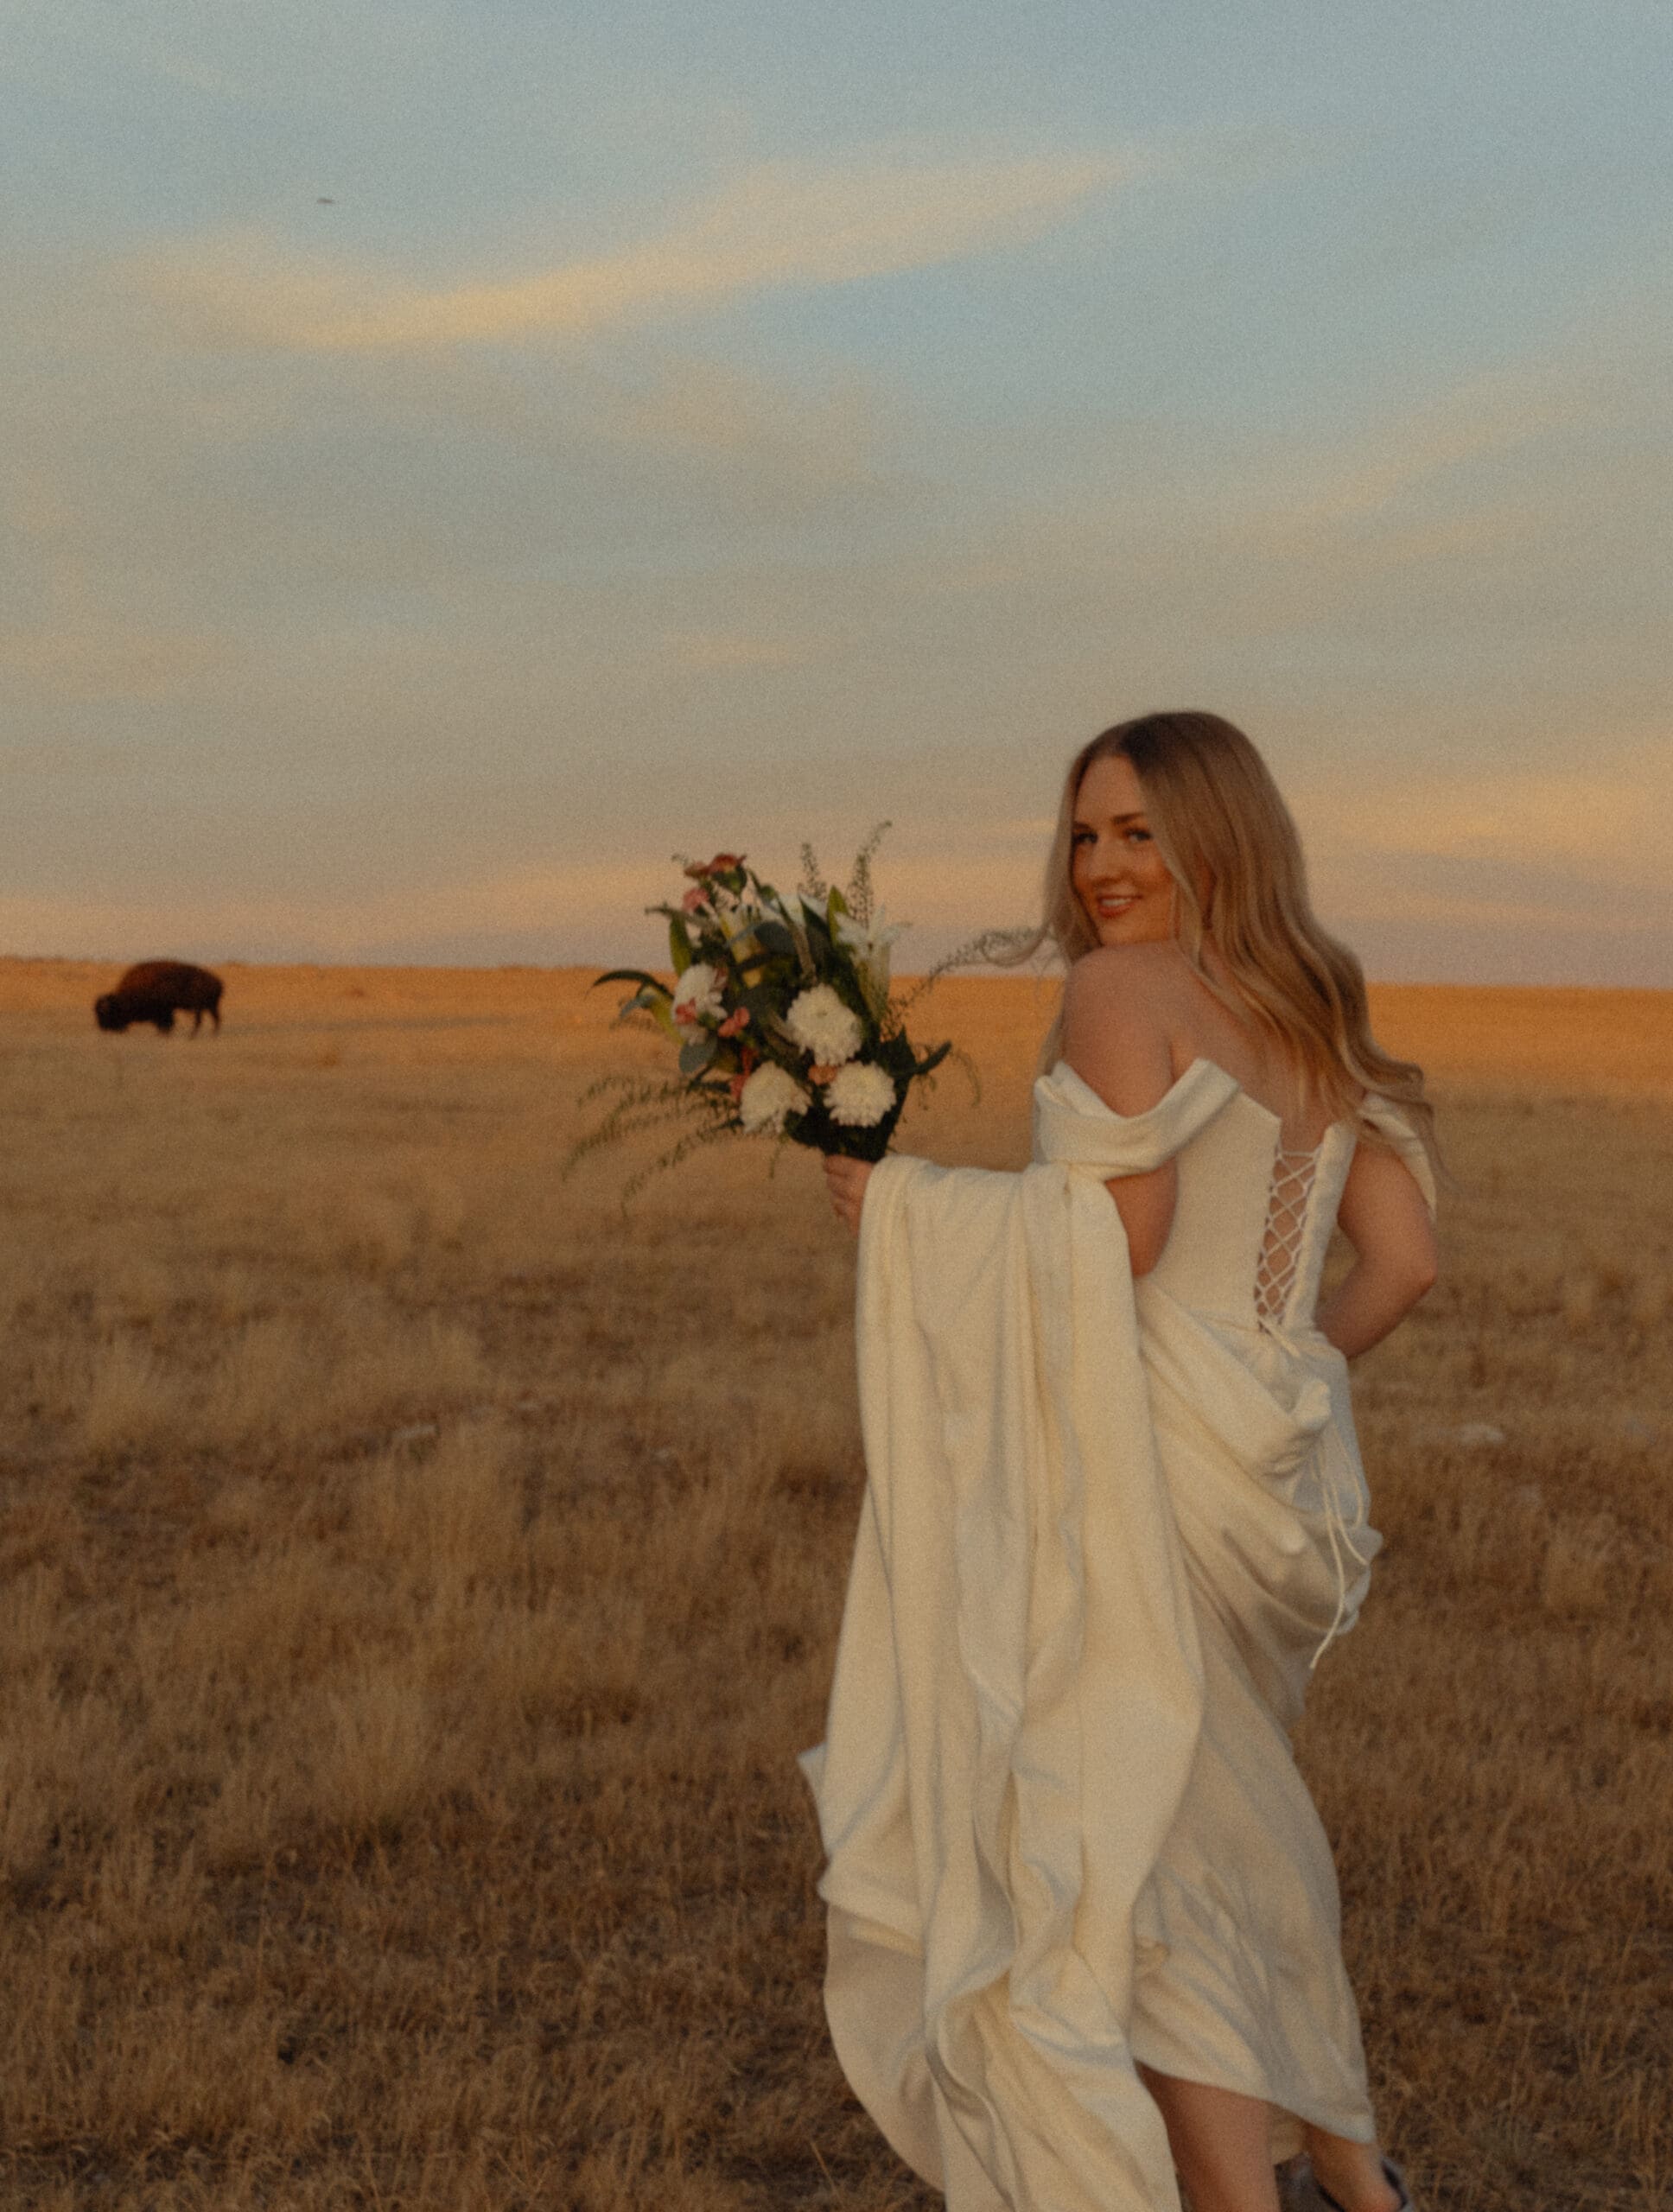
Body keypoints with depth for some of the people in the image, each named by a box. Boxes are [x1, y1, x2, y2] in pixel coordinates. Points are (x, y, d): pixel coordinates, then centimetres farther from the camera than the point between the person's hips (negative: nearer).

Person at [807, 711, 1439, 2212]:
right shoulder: (1317, 1022, 13)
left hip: (1155, 1463, -9)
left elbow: (1120, 1238, -19)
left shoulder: (1122, 988, -9)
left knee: (1123, 1864, 1)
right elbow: (1406, 1261, 8)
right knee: (1224, 1815, 26)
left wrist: (906, 1205, -8)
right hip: (1286, 1473, 9)